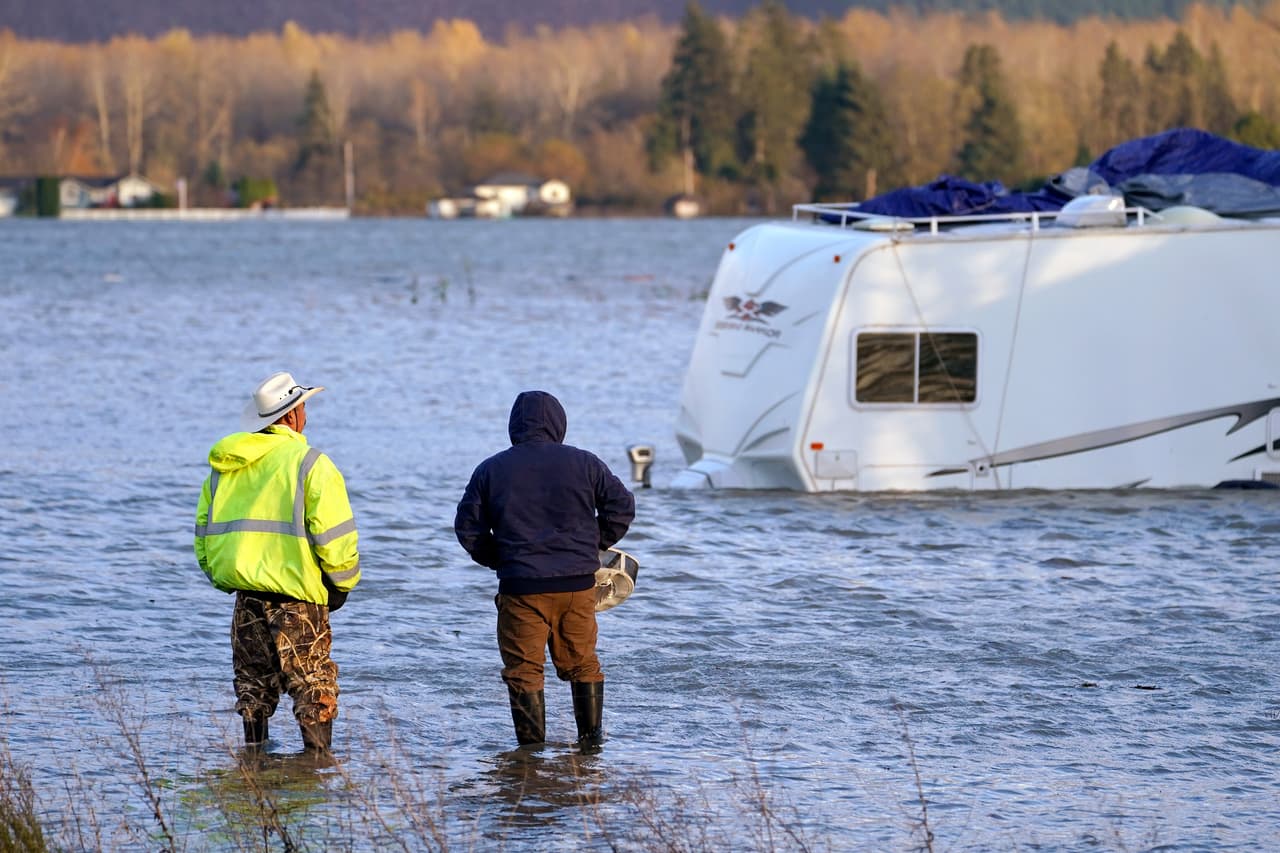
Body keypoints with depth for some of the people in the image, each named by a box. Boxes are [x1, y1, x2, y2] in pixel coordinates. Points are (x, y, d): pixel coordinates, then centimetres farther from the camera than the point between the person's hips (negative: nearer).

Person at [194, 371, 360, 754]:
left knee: (254, 683, 15)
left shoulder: (224, 466, 8)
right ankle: (317, 752, -5)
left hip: (246, 593, 6)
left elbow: (204, 534, 13)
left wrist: (224, 578, 22)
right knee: (314, 683, 0)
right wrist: (342, 582, 0)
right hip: (297, 595, -6)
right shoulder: (310, 464, -11)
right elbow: (334, 535, -13)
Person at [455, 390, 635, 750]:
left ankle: (532, 747, 2)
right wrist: (594, 545, 16)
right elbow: (621, 506, 4)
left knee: (523, 669, 4)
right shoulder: (583, 463, 3)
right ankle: (591, 737, 19)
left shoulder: (490, 470, 2)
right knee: (582, 663, 16)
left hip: (521, 586, -2)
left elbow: (467, 527, 5)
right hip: (577, 582, 2)